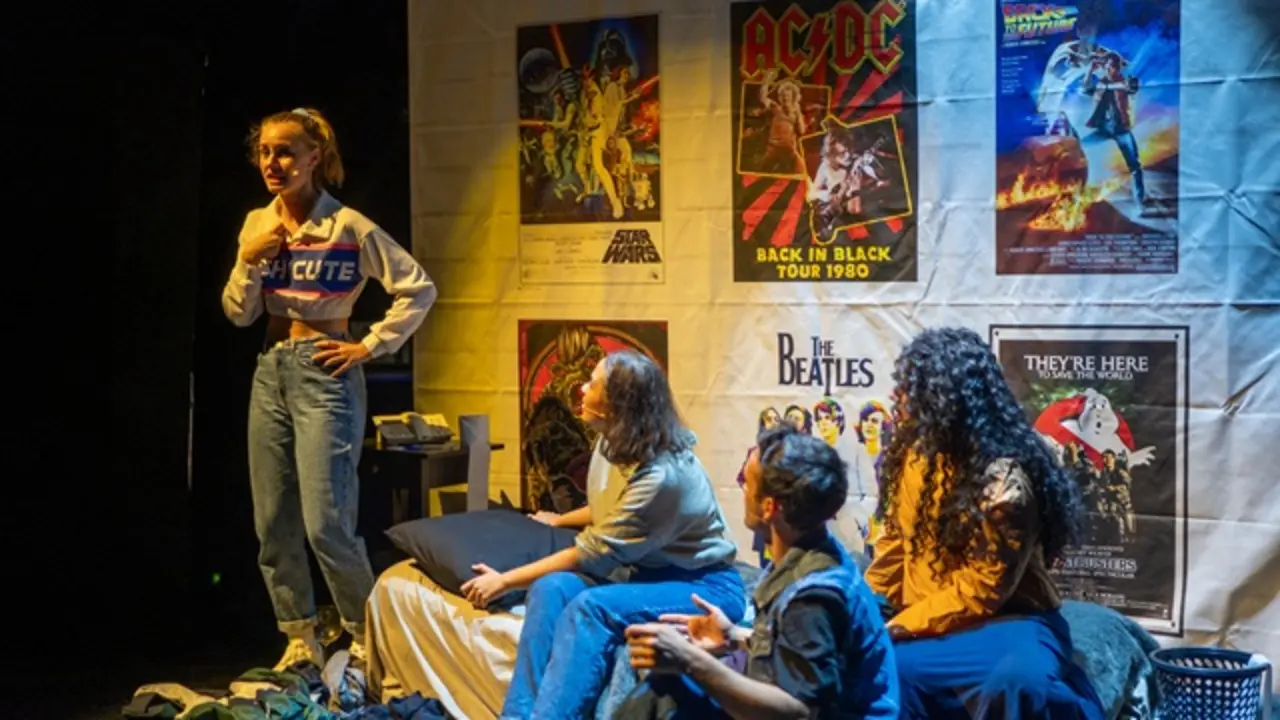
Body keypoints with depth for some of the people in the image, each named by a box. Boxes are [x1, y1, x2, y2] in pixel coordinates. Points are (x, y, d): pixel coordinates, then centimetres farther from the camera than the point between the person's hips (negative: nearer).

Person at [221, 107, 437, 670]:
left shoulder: (348, 226, -10)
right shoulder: (257, 225, 8)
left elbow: (419, 289, -11)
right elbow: (238, 314, 7)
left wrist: (370, 347, -11)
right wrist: (249, 261, -9)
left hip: (324, 375, -7)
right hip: (270, 374, 7)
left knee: (326, 524, -9)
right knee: (272, 523, 8)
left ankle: (367, 638, 9)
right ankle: (300, 641, 21)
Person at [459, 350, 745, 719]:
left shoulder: (663, 474, -24)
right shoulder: (642, 451, 3)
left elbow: (592, 554, -19)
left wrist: (505, 581, -11)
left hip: (704, 586, -8)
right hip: (656, 571, 8)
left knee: (591, 606, -34)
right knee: (553, 588, -20)